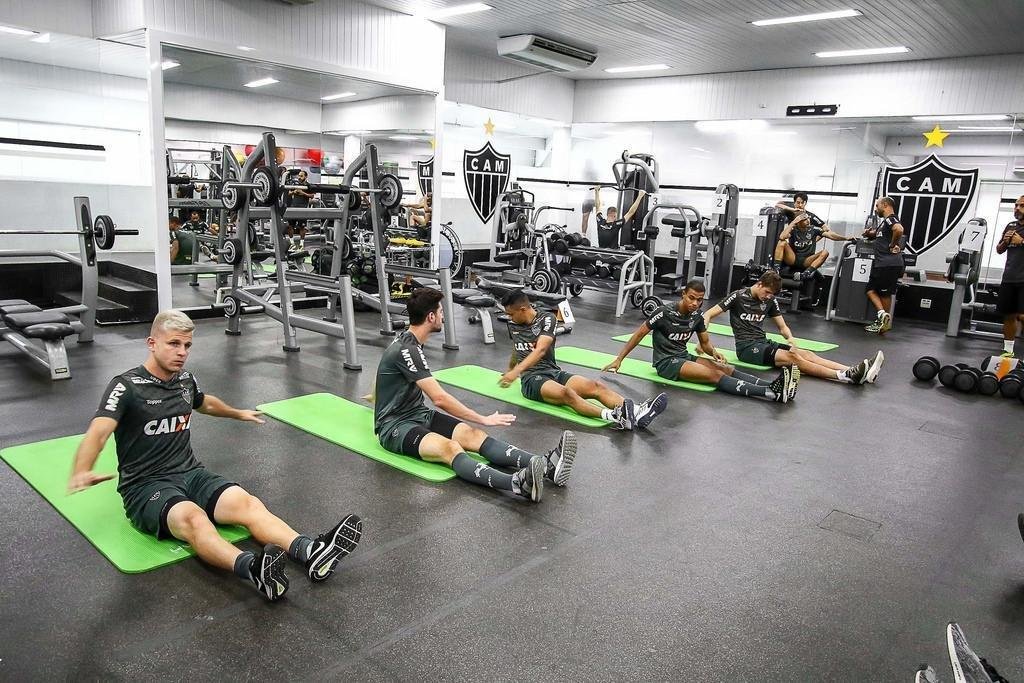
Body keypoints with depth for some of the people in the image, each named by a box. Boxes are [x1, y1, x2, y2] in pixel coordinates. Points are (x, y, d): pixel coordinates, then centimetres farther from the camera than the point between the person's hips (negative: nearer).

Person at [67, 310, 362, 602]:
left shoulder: (186, 380, 12)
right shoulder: (127, 386, -8)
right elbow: (97, 433, -24)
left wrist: (238, 413, 53)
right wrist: (81, 473, -45)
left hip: (191, 473, 6)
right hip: (145, 486, -5)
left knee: (249, 504, -26)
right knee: (193, 517, -39)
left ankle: (312, 553, -48)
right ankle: (253, 568, -66)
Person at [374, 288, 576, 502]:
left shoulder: (408, 341, 11)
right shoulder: (406, 350, -21)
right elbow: (440, 399, -25)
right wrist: (483, 419, -21)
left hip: (419, 414, 9)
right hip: (395, 427, -9)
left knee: (474, 435, -18)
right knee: (450, 448, -38)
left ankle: (546, 466, -38)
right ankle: (518, 483, -63)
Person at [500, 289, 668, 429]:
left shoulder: (547, 318, 0)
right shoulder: (513, 327, 14)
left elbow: (541, 349, -15)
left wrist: (516, 371, -27)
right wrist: (510, 372, 55)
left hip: (555, 372, 1)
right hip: (532, 379, -1)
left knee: (595, 386, -26)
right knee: (565, 392, -36)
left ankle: (636, 413, -46)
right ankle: (612, 416, -60)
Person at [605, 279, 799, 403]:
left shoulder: (697, 317, 3)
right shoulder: (664, 313, -15)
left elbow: (705, 343, 13)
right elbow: (639, 334, -10)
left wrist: (714, 352, -12)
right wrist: (618, 360, -11)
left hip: (684, 357, 7)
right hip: (666, 362, -7)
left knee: (727, 368, -18)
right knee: (716, 375, -27)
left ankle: (774, 385, -34)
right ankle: (773, 393, -41)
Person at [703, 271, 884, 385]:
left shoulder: (770, 301, 11)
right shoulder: (738, 296, -6)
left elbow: (782, 326, 14)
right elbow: (708, 315, -9)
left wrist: (790, 339, -10)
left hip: (764, 343, 6)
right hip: (747, 347, -6)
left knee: (804, 353, -18)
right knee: (791, 357, -27)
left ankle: (854, 371, -32)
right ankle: (845, 376, -42)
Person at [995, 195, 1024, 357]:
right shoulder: (1011, 226, 14)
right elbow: (999, 250, 20)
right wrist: (1005, 241, 1)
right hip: (1009, 278, 5)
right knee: (1008, 315, 8)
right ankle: (1008, 351, 16)